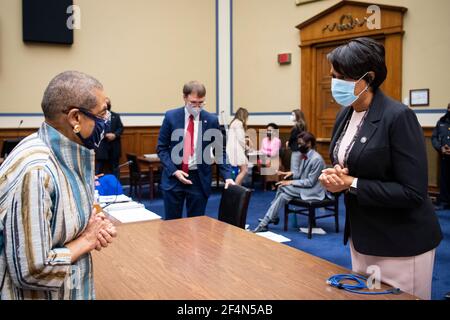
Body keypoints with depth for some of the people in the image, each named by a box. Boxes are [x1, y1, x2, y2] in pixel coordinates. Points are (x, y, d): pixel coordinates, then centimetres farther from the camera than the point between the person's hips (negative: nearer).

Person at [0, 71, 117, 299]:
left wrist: (94, 227, -8)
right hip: (39, 294, -8)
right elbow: (32, 271, -28)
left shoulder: (72, 154, -4)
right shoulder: (34, 171, -29)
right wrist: (87, 240, -16)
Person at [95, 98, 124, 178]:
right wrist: (106, 135, -19)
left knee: (115, 168, 11)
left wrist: (115, 135, -11)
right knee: (99, 169, 1)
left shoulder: (116, 116, 13)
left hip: (114, 147, 4)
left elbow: (121, 128, 7)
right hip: (101, 146, -4)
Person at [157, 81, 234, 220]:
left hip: (199, 178, 0)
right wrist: (174, 171, -11)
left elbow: (220, 150, 3)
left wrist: (227, 176, -8)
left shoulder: (211, 120, -1)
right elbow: (162, 148, 1)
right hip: (173, 177, 0)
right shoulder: (171, 116, -2)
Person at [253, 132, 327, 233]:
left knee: (282, 187, -19)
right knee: (284, 195, -12)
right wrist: (292, 173, -6)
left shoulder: (316, 159, -21)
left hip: (312, 190, -8)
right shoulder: (302, 154, 4)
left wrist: (291, 182, -21)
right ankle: (265, 223, -10)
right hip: (303, 187, 8)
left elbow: (310, 182, -21)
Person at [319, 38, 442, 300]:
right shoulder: (346, 115, 5)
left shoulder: (398, 116, -20)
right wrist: (334, 177, -9)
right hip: (362, 237, 8)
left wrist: (351, 185, -23)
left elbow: (413, 192, -23)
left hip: (401, 245, -8)